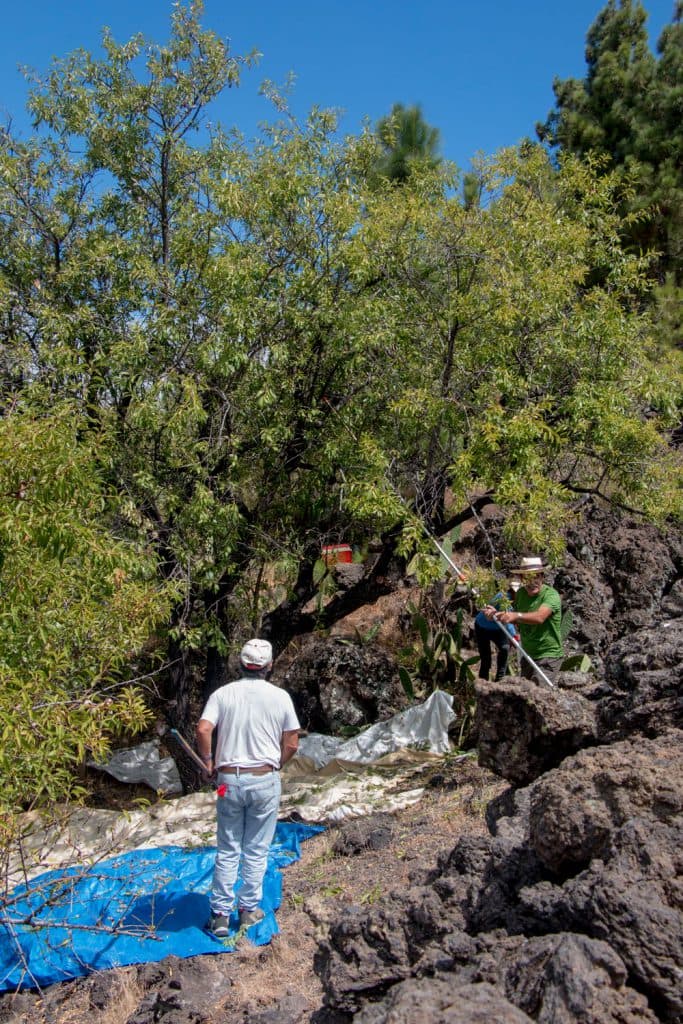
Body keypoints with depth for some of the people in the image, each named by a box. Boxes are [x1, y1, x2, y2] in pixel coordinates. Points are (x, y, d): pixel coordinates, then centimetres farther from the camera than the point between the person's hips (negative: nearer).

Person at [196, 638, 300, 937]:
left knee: (227, 851, 13)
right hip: (265, 781, -1)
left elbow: (203, 729, -14)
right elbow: (291, 744, 0)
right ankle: (249, 910, 20)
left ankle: (220, 914, 16)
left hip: (229, 779, 1)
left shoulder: (222, 694, -2)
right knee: (256, 851, 12)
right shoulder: (280, 697, -3)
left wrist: (208, 762, 1)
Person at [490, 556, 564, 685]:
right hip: (528, 655, 7)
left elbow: (539, 617, -38)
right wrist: (500, 615, -9)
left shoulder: (551, 595, -19)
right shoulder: (521, 593, 1)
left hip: (548, 656, -7)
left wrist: (516, 616, -55)